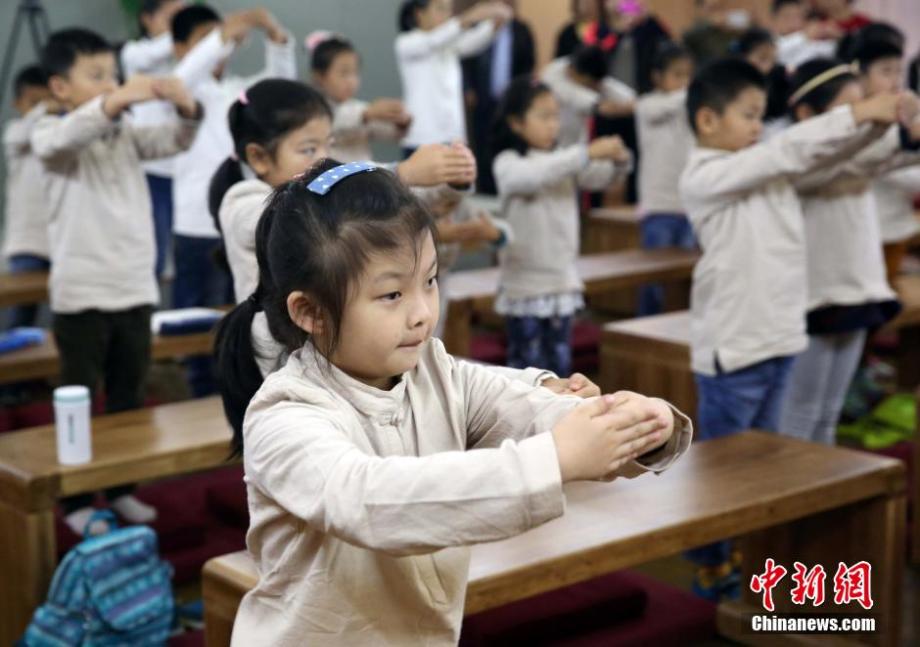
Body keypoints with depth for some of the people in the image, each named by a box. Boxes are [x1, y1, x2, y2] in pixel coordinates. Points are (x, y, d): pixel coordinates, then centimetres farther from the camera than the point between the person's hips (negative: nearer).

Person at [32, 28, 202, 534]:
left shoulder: (127, 134, 11)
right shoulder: (51, 134, -6)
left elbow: (172, 142, -2)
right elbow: (67, 137, -29)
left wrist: (186, 108, -24)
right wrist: (116, 102, -44)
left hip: (135, 287, 5)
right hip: (81, 293, -5)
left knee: (129, 398, 13)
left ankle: (121, 489, 25)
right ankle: (76, 501, 10)